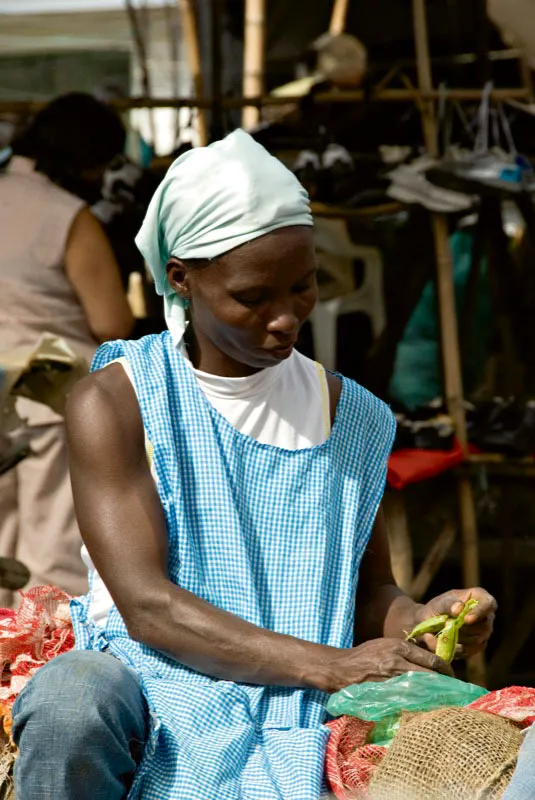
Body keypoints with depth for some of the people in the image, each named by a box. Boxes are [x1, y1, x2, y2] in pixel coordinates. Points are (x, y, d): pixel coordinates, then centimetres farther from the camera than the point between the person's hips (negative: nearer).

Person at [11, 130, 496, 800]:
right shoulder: (112, 403, -3)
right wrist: (330, 666, -21)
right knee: (69, 699, -38)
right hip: (147, 682, -2)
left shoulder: (350, 416, 10)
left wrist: (420, 618, -7)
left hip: (290, 718, 2)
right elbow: (147, 606, -12)